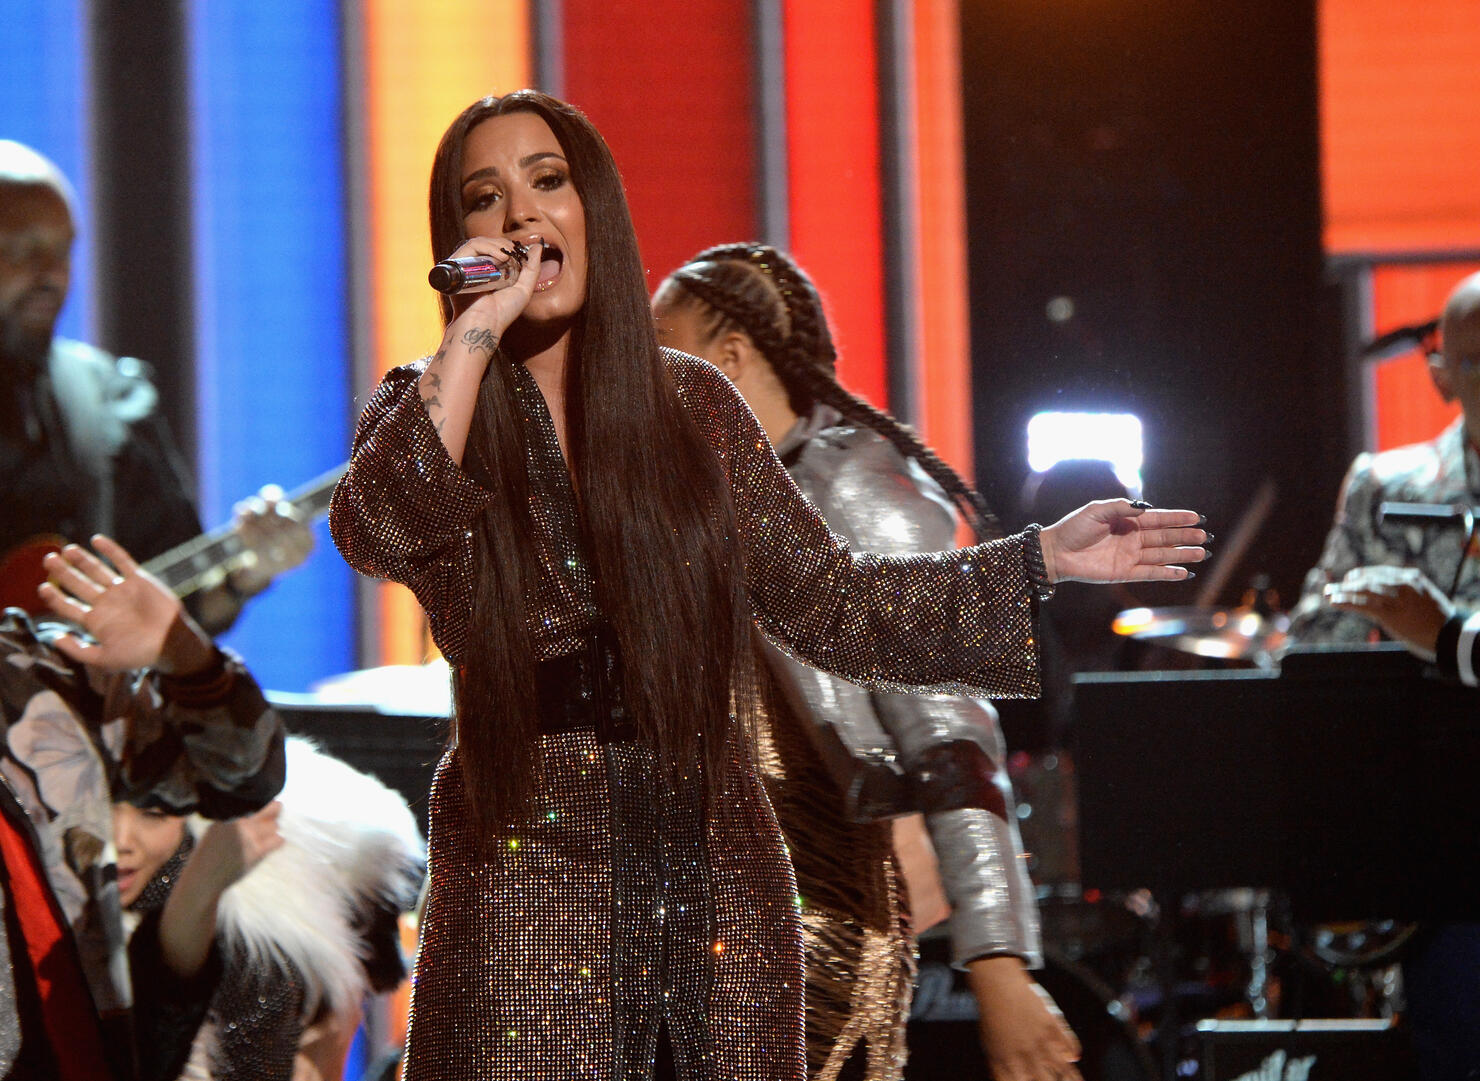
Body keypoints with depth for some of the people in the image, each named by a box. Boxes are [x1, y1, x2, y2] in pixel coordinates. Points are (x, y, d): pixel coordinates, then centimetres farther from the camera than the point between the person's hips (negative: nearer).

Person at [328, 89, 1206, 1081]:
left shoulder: (691, 404, 8)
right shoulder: (428, 411, 0)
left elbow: (827, 605, 10)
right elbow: (375, 534, -22)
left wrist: (1043, 560, 6)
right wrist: (474, 332, -20)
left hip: (723, 896, 3)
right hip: (531, 911, -3)